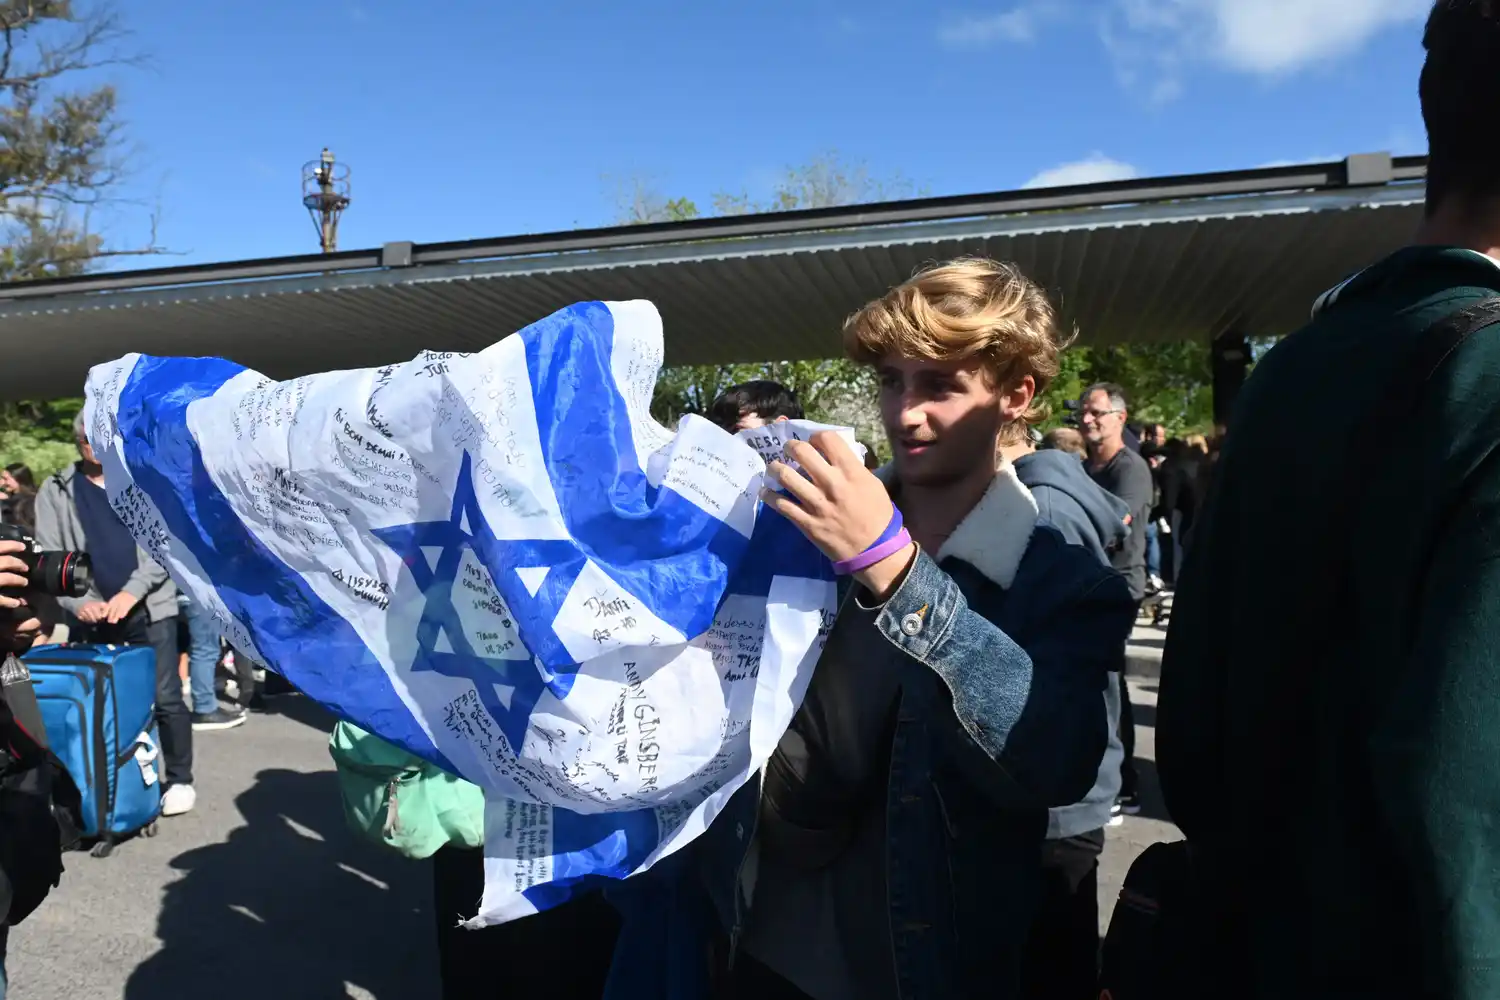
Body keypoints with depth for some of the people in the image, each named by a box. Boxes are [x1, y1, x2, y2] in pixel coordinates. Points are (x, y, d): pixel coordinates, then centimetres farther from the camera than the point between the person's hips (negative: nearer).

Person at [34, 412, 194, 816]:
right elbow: (47, 556, 0)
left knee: (166, 698, 1)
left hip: (150, 609, -2)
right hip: (90, 615, 2)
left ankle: (179, 779, 14)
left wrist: (132, 591, -16)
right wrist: (78, 601, -15)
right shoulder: (55, 491, 8)